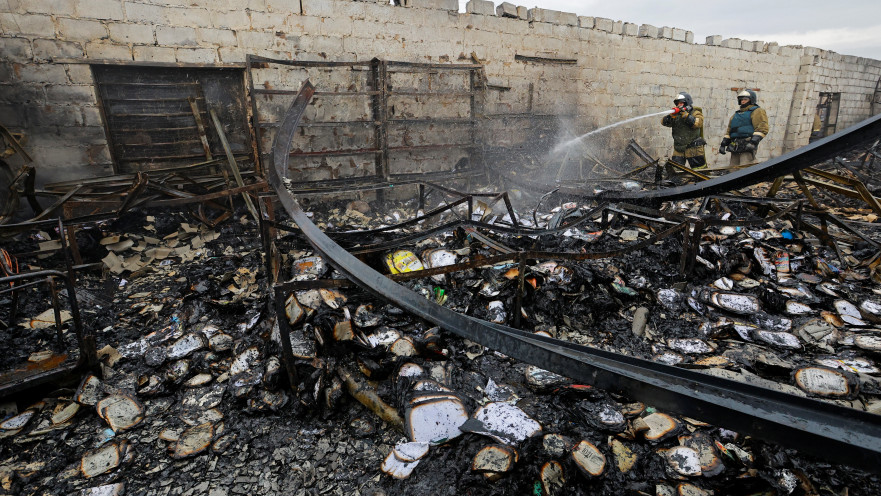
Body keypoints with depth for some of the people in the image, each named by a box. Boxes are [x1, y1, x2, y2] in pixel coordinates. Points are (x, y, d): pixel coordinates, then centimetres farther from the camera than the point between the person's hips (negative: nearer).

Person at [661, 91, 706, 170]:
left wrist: (686, 115, -26)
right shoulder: (676, 115, 10)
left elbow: (697, 124, -20)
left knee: (699, 171, 2)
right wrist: (671, 115, -22)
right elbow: (664, 122, -3)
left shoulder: (695, 113, -1)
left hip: (694, 149, -3)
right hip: (678, 149, 4)